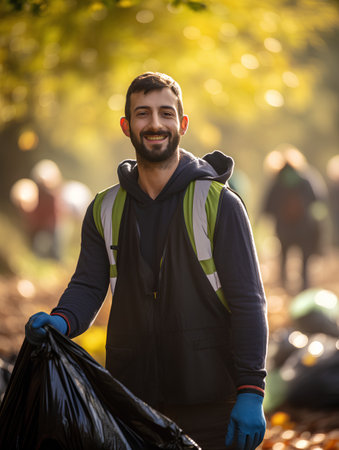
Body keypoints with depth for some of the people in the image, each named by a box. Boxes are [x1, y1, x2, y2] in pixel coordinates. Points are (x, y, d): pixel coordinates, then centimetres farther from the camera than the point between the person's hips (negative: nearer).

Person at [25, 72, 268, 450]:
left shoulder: (219, 204, -3)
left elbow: (247, 301, -6)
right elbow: (88, 286, 7)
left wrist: (250, 392, -13)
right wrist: (63, 320, -17)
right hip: (130, 401, 3)